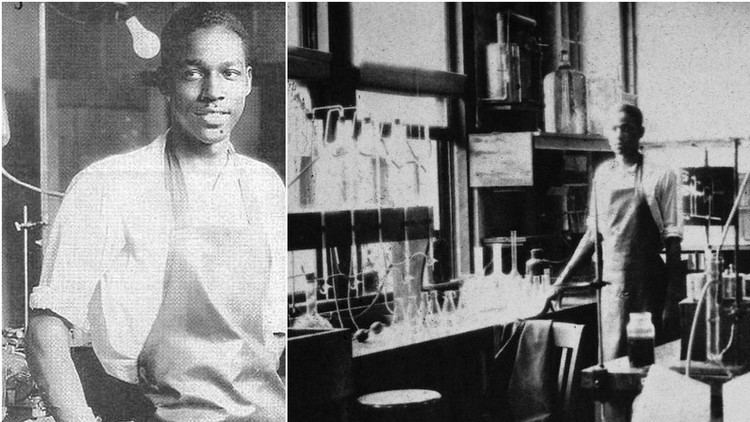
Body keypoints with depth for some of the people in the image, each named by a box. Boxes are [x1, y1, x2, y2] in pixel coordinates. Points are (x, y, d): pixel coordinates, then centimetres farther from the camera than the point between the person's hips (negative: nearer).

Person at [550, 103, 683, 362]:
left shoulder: (659, 177, -5)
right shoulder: (602, 174, 8)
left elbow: (673, 242, -5)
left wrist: (671, 300, -10)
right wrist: (563, 279, 12)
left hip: (648, 290, -3)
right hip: (611, 286, 4)